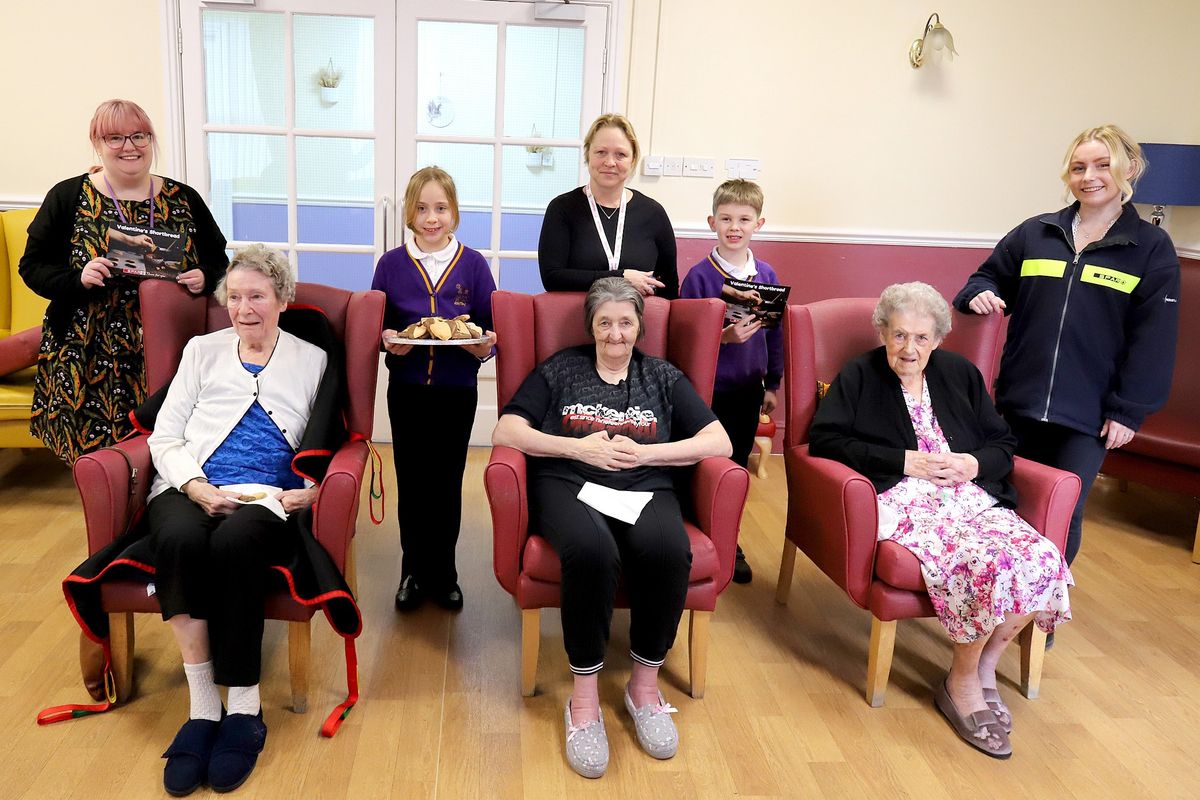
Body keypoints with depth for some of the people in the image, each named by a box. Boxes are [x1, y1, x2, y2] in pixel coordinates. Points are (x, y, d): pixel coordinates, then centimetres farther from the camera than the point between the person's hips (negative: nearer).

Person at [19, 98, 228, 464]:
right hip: (91, 362, -1)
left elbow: (218, 260, 15)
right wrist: (79, 278, -14)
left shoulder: (184, 199, 9)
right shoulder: (67, 197, 5)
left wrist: (204, 278, -8)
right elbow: (32, 266, 6)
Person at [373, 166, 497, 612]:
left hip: (457, 391, 0)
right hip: (406, 390, 1)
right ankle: (414, 571, 27)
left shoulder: (473, 265, -1)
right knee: (411, 484, 9)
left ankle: (443, 573, 27)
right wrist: (387, 340, -17)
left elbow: (491, 328, 1)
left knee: (447, 485, 10)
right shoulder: (391, 264, 0)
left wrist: (485, 346, -20)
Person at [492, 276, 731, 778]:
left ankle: (645, 685, -13)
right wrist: (577, 447, -8)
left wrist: (643, 452, -5)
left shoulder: (663, 377, 19)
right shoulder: (559, 369, 16)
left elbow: (719, 442, 8)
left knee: (668, 551, -34)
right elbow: (506, 432, 6)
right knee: (591, 550, -38)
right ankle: (585, 697, -22)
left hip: (645, 489, 2)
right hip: (568, 484, -1)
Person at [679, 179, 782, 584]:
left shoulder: (766, 275, 3)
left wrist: (772, 384, 9)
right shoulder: (699, 275, -8)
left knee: (737, 466, 14)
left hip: (748, 387, 4)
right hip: (707, 388, -3)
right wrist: (722, 337, -23)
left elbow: (775, 333, 9)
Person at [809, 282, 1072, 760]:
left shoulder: (960, 374, 21)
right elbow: (824, 440, -6)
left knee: (1043, 560, -23)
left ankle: (983, 666, -1)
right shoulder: (859, 378, 8)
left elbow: (1003, 444, 20)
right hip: (904, 503, -5)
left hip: (972, 497, 5)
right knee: (987, 561, -31)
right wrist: (904, 461, -9)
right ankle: (964, 683, -7)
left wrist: (974, 464, -4)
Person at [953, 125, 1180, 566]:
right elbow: (990, 278, 15)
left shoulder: (1152, 248, -1)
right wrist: (980, 294, -10)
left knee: (1064, 515, 2)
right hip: (1019, 402, 3)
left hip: (1089, 414, -2)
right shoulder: (1033, 233, 5)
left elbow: (1152, 338, -4)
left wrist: (1129, 410, -8)